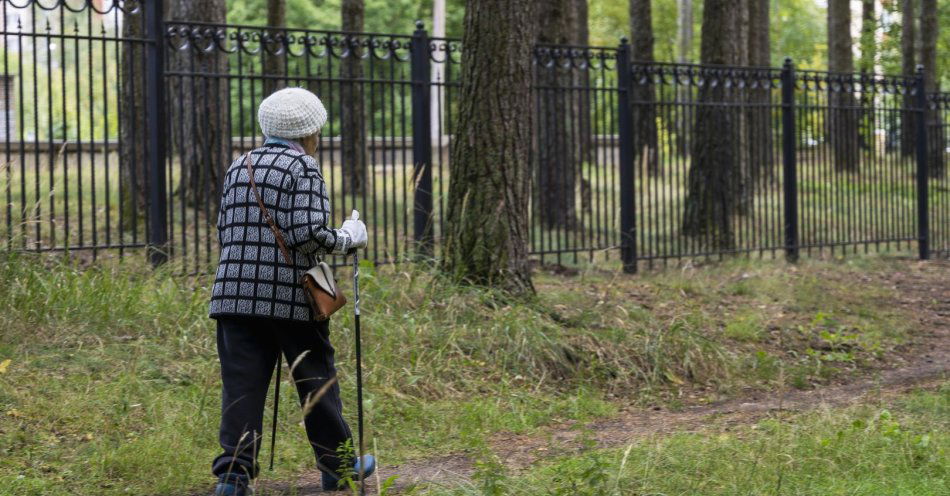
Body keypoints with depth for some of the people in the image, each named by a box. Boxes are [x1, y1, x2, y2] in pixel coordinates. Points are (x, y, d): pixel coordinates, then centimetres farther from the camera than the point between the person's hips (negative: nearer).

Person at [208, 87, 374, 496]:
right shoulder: (303, 168, -5)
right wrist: (348, 238, 1)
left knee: (241, 383, 2)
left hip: (236, 290, 5)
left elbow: (225, 232, 15)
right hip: (291, 294, -4)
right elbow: (308, 232, -14)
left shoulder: (239, 167, 14)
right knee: (316, 378, 11)